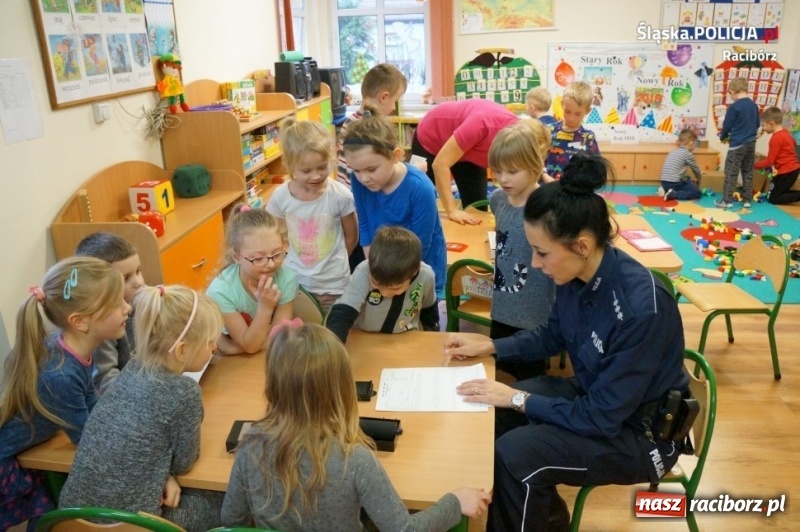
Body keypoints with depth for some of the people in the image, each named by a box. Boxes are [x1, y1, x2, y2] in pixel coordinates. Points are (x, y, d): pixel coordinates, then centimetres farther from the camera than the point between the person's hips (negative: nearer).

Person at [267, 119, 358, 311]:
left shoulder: (341, 195, -18)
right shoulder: (280, 197, -13)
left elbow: (352, 237, -3)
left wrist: (332, 264, 4)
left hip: (333, 284, -2)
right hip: (294, 281, 2)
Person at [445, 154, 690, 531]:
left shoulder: (641, 308, -33)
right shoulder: (576, 274, -11)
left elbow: (602, 418, -27)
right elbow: (552, 336, 10)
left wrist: (518, 399, -21)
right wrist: (489, 345, 0)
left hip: (639, 431, -7)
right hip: (590, 395, 8)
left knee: (514, 455, -24)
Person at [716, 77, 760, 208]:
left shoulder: (734, 107, -14)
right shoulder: (754, 105, 6)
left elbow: (727, 125, -7)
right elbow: (757, 124, 16)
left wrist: (723, 136, 12)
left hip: (737, 144, -6)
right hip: (751, 143, 6)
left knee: (731, 173, 0)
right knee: (748, 173, 11)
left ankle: (727, 200, 1)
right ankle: (747, 199, 15)